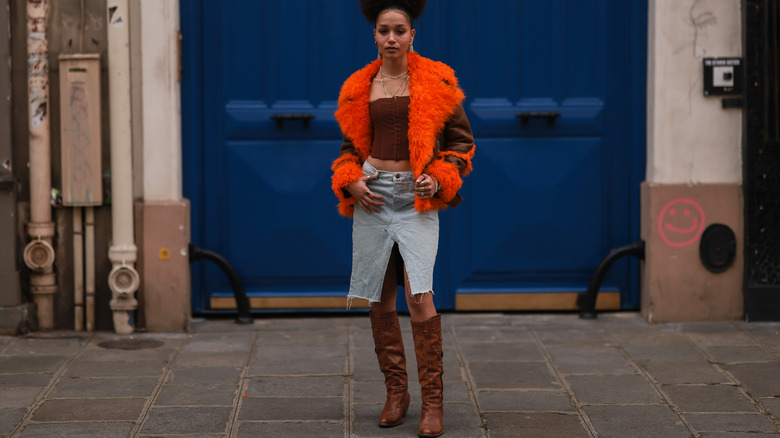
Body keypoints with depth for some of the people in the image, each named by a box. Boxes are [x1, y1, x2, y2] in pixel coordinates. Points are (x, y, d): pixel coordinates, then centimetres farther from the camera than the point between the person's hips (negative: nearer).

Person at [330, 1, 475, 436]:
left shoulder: (436, 82, 2)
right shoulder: (360, 88, 10)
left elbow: (462, 138, 7)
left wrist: (440, 177, -8)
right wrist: (351, 181, 1)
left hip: (417, 197, -3)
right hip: (372, 197, 3)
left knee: (419, 294, -15)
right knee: (380, 299, 5)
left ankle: (433, 401, -9)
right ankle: (396, 392, 18)